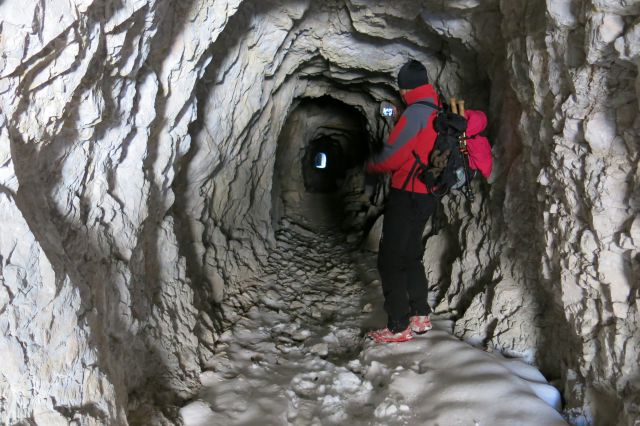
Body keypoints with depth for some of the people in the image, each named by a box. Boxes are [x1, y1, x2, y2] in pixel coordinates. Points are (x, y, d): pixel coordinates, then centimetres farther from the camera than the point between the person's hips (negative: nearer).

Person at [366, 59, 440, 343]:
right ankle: (421, 316, 25)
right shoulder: (440, 112, 11)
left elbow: (393, 156, -18)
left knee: (390, 260, -3)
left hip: (407, 195, -9)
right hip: (428, 195, 9)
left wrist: (371, 167, 2)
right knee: (410, 255, 20)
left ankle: (398, 327, 1)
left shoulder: (416, 112, -16)